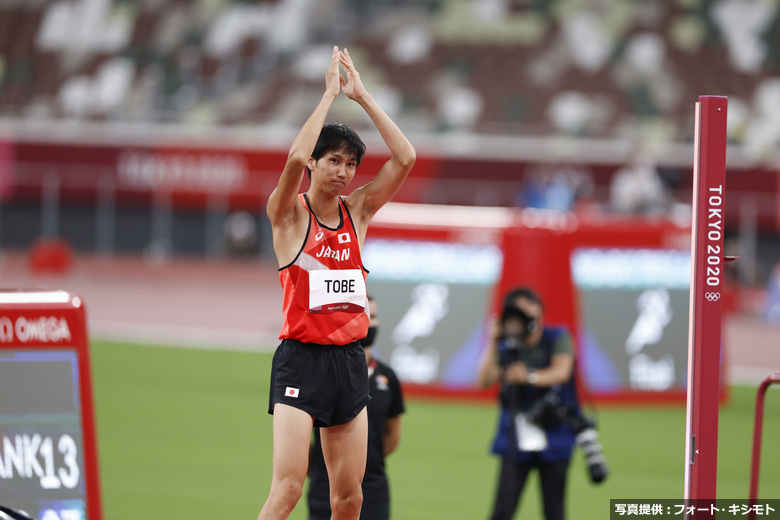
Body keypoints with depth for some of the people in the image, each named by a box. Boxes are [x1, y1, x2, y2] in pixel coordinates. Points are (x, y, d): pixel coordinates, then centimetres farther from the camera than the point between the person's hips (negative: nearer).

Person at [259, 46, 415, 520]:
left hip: (349, 360, 5)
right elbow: (296, 157, -22)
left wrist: (361, 96, 0)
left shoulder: (358, 211, 11)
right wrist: (330, 94, -15)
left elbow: (405, 158, 2)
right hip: (301, 358, -5)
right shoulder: (290, 213, -2)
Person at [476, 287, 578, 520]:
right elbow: (484, 381, -12)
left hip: (554, 439, -1)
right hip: (517, 441, 1)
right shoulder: (508, 348, 2)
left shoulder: (557, 338, -2)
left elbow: (562, 372, -21)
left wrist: (530, 376, -41)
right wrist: (494, 344, -20)